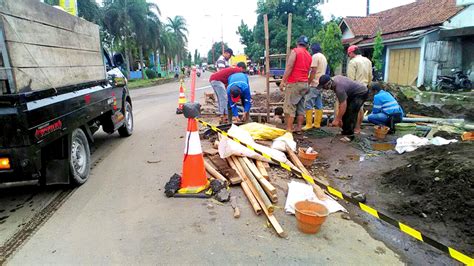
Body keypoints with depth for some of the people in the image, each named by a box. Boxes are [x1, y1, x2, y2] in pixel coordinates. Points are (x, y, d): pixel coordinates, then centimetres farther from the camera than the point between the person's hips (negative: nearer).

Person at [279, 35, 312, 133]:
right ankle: (298, 128, 11)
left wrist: (283, 81, -14)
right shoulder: (309, 55, 16)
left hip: (294, 83, -7)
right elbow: (308, 71, 18)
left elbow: (289, 67, -14)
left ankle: (289, 129, -7)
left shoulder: (295, 51, -4)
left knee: (289, 106, -5)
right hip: (305, 83, 7)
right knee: (301, 107, 9)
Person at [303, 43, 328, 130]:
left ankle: (309, 124, -11)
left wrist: (308, 83, -14)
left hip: (314, 84, -10)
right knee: (319, 105, 8)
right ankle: (317, 123, 11)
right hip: (321, 84, 10)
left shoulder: (315, 56, -9)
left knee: (308, 104, -9)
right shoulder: (324, 57, 19)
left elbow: (313, 71, -17)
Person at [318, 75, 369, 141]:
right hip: (353, 92, 10)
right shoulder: (334, 79, -7)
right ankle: (345, 131, 15)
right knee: (345, 111, 7)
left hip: (361, 93, -10)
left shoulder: (339, 88, -34)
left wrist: (337, 120, -24)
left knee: (351, 112, -20)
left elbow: (343, 106, -31)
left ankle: (350, 135, -13)